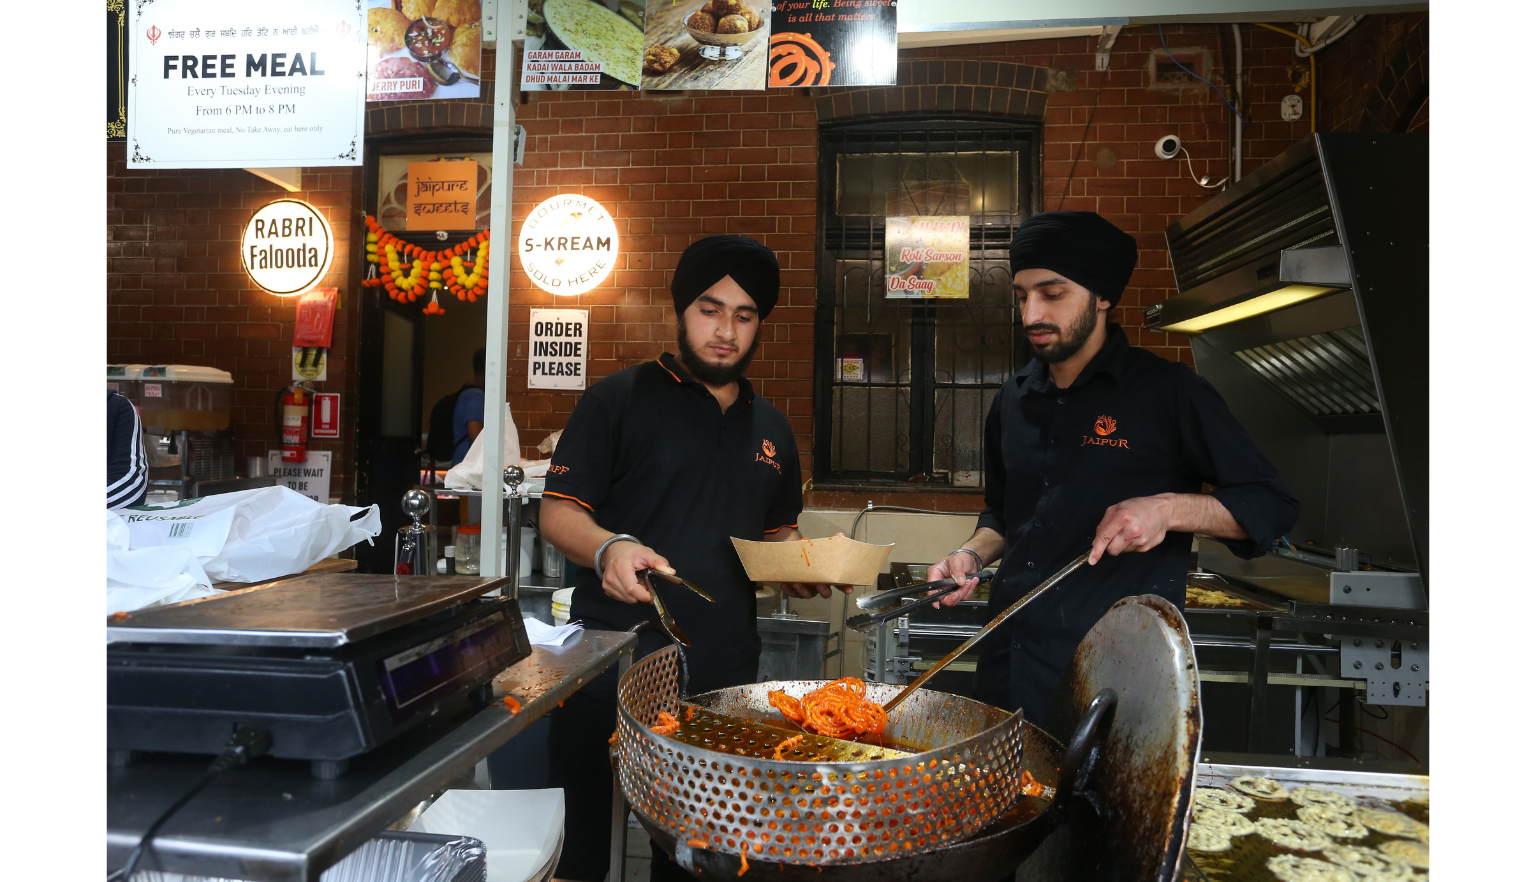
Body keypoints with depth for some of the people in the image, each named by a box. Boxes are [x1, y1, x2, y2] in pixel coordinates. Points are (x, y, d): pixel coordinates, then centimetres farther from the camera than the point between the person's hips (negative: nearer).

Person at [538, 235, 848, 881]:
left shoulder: (770, 430, 16)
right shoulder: (618, 399, 0)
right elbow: (557, 512, -4)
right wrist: (608, 548, -24)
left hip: (723, 667, 5)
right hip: (612, 656, -4)